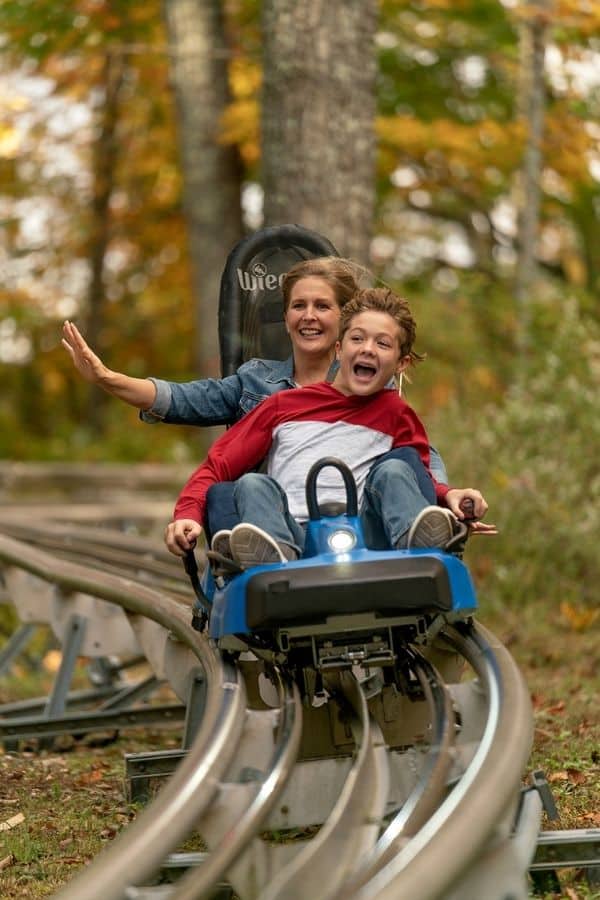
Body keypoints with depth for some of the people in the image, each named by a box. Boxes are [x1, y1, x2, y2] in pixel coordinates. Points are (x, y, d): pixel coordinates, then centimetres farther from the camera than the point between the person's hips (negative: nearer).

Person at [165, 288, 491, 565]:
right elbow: (218, 466, 19)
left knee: (394, 469, -18)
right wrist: (188, 515, 0)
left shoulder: (395, 415, 24)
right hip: (293, 538, 0)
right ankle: (275, 556, -58)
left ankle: (418, 543, -50)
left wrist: (450, 496, 2)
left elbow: (418, 478, 27)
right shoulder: (284, 406, 23)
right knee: (254, 484, -24)